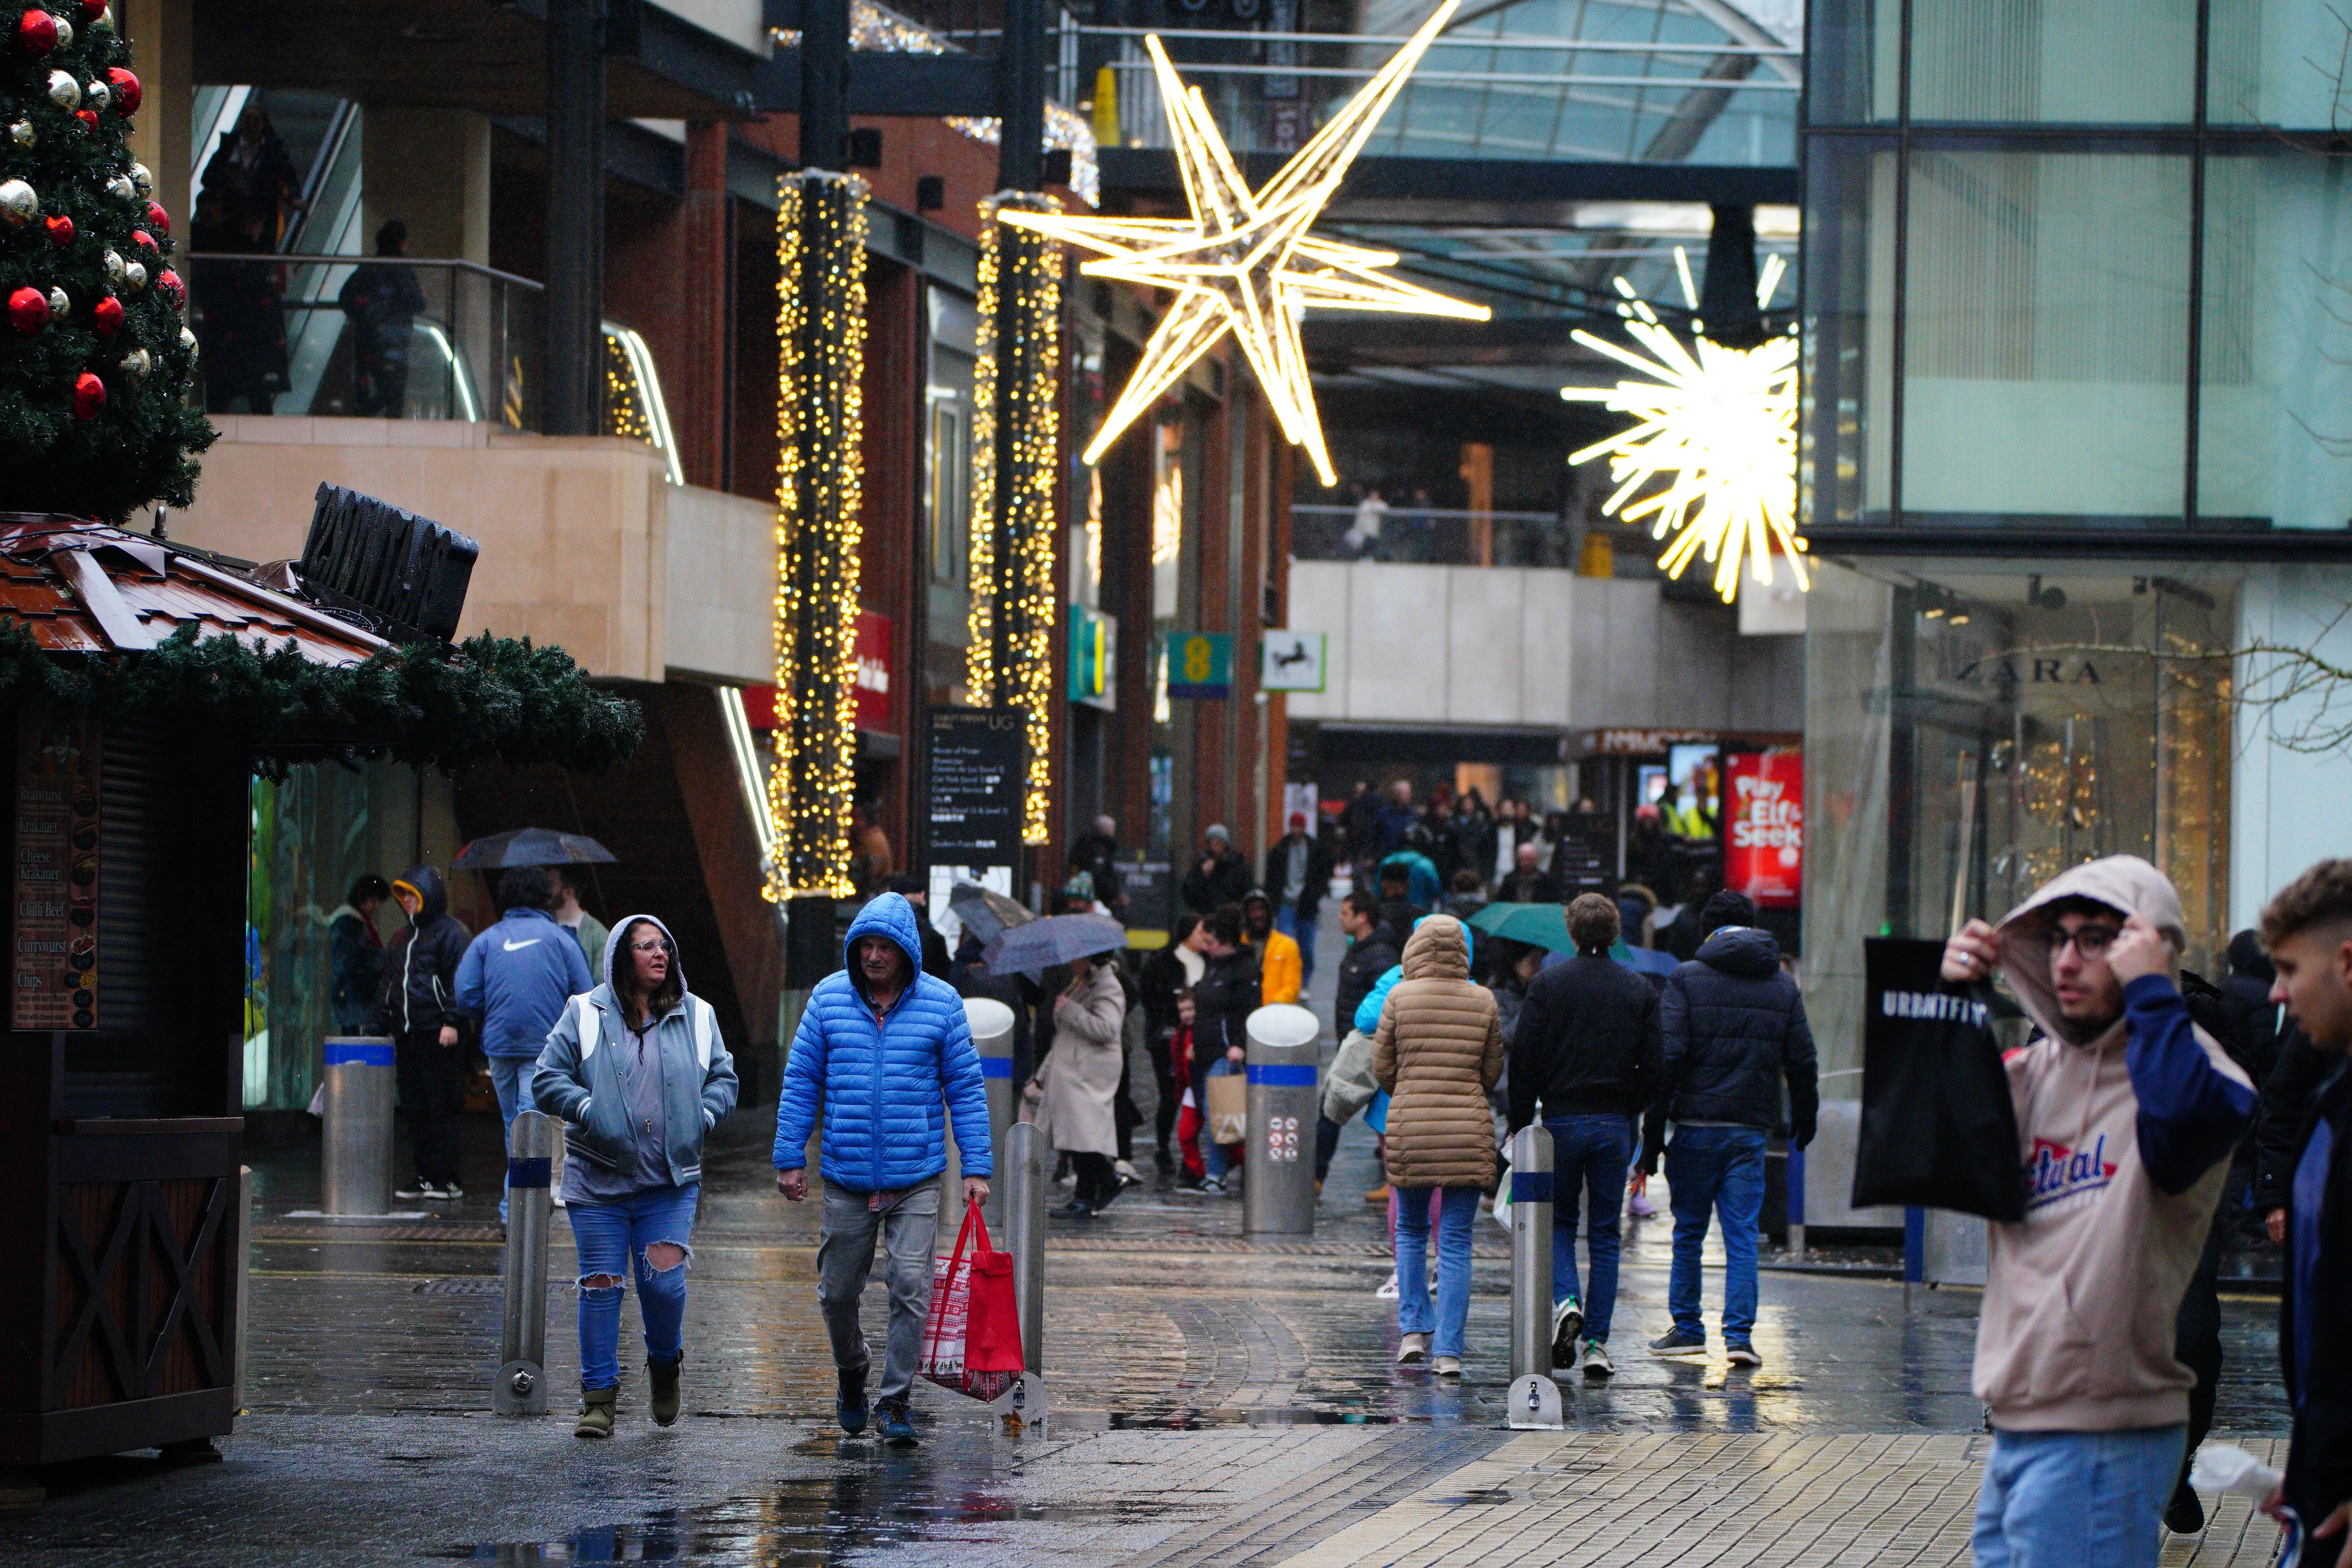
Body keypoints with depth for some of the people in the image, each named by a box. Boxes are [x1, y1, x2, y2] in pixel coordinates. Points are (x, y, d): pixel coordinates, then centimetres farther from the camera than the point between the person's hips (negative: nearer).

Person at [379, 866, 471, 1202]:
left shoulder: (452, 932, -3)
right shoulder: (402, 939, 22)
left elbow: (460, 981, -10)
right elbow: (389, 982, 28)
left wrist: (452, 1022, -17)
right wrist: (386, 1021, 20)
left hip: (439, 1036, -8)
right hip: (406, 1036, 8)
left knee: (442, 1108, -7)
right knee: (416, 1110, 8)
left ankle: (448, 1179, -6)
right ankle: (425, 1176, 12)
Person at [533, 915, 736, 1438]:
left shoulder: (696, 1017, 9)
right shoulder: (585, 1015, 2)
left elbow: (723, 1078, 16)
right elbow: (546, 1080, 0)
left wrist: (704, 1116, -2)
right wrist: (590, 1111, -14)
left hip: (671, 1181, 1)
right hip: (598, 1180, -1)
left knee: (664, 1281, -9)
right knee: (600, 1286, -1)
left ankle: (665, 1365, 21)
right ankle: (599, 1397, 9)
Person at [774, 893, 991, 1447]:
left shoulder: (941, 1003, 0)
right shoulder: (829, 998, 2)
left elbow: (965, 1089, 4)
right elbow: (801, 1081, 7)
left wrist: (976, 1168, -1)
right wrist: (790, 1158, 3)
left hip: (916, 1179, -2)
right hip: (846, 1178, 2)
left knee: (912, 1289, -9)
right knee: (838, 1292, 10)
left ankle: (896, 1402, 0)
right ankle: (851, 1374, 37)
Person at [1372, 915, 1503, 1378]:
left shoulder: (1400, 998, -3)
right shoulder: (1483, 1002, 0)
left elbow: (1382, 1067, 2)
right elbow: (1493, 1071, 6)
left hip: (1410, 1128, 0)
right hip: (1469, 1130, 0)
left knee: (1410, 1231, 20)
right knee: (1456, 1243, 3)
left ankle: (1414, 1330, 12)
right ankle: (1449, 1352, -1)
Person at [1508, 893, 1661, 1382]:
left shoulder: (1548, 985, -4)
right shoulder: (1639, 991, 1)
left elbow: (1523, 1061, -5)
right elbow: (1655, 1068, 1)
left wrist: (1520, 1122, 4)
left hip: (1562, 1121, -1)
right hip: (1615, 1124, 1)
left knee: (1559, 1221, 14)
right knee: (1605, 1235, 7)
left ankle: (1565, 1301, -13)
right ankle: (1596, 1342, 2)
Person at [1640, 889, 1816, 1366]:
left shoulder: (1687, 980, -3)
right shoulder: (1783, 985, 7)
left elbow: (1669, 1057, -10)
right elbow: (1802, 1062, 8)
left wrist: (1654, 1130, -7)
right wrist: (1803, 1120, 22)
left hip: (1696, 1127, -2)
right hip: (1751, 1127, 2)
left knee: (1689, 1232, 10)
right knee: (1743, 1236, 2)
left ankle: (1688, 1329, 16)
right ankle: (1739, 1334, -6)